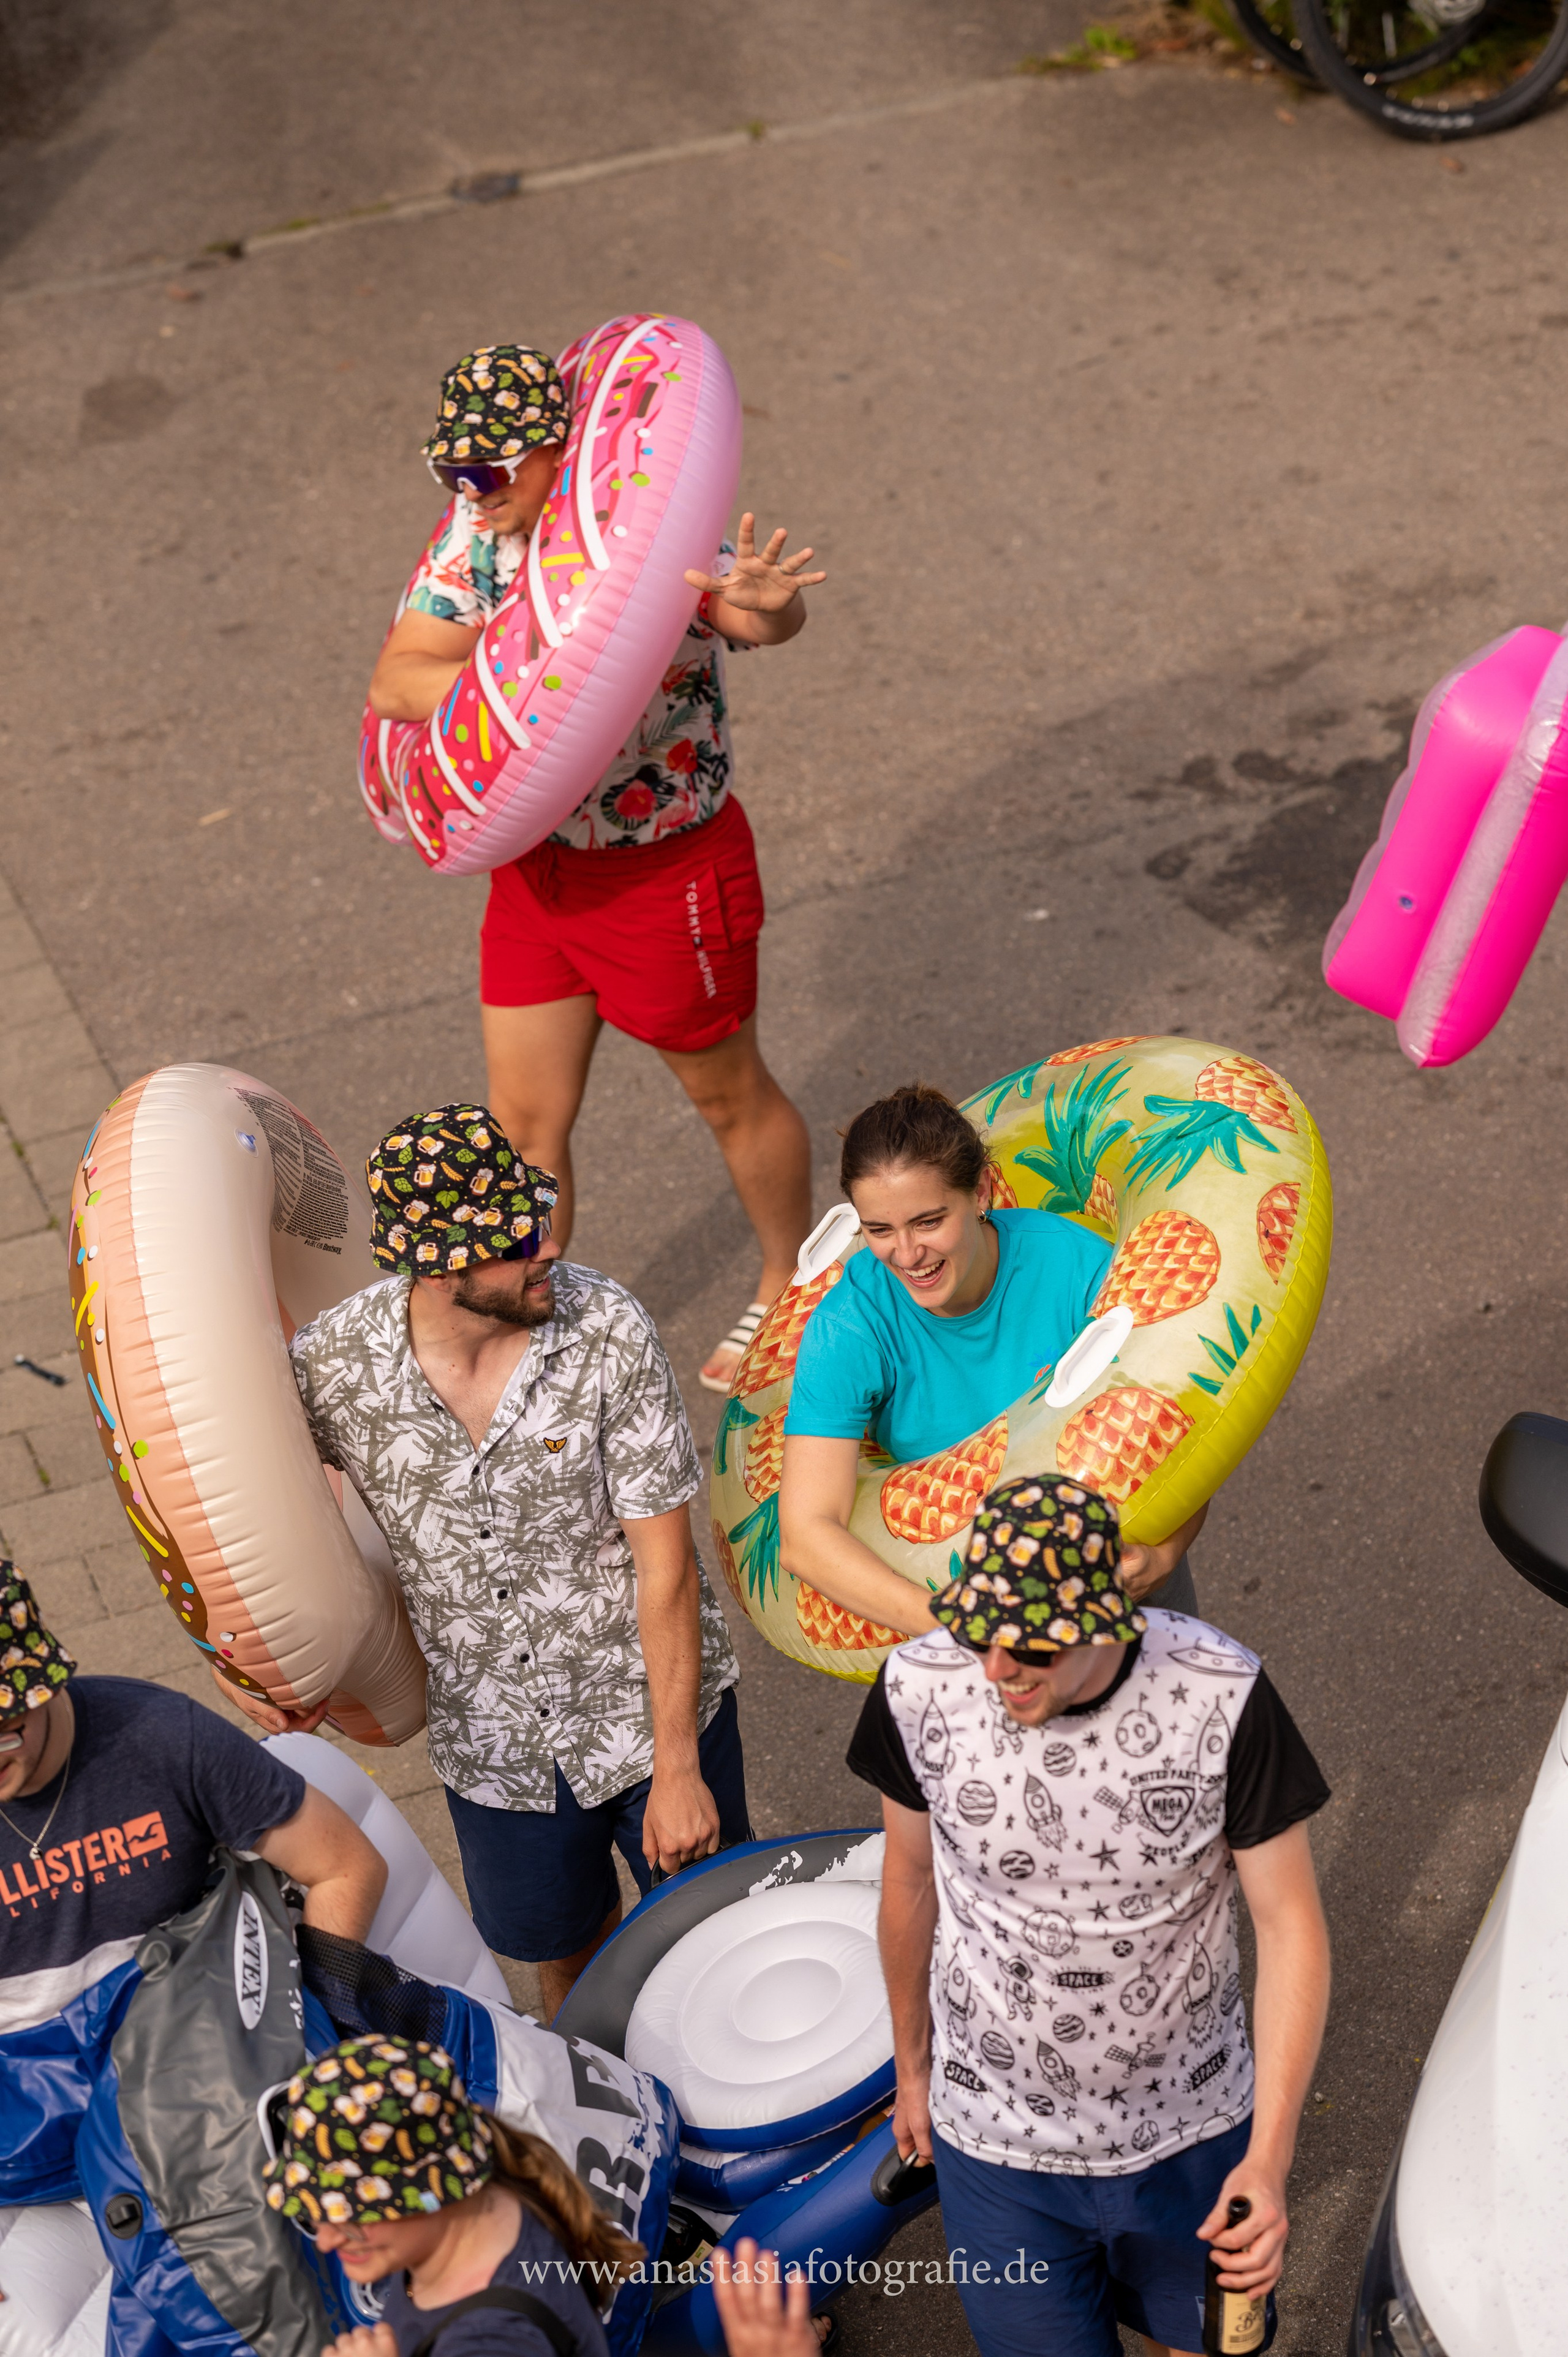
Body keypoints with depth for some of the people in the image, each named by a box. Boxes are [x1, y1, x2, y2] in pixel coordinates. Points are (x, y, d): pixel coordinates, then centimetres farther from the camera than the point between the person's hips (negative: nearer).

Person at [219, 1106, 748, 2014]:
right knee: (560, 1939, 25)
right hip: (491, 1734, 2)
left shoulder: (608, 1331, -25)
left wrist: (677, 1768, -16)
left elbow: (667, 1564, -20)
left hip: (652, 1701, -2)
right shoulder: (329, 1366, -21)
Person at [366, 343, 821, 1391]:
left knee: (730, 1094, 15)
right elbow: (395, 682, -14)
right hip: (535, 863, 6)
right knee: (524, 1118, 11)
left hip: (670, 870, -5)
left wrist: (765, 603, -67)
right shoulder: (474, 537, -6)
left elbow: (765, 615, -43)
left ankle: (790, 1285, 40)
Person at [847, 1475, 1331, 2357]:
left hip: (1192, 2132, 0)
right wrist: (913, 2066, 14)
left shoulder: (1223, 1696, -24)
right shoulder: (921, 1689, -19)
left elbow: (1291, 1927, -15)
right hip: (997, 2141, 0)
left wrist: (1270, 2159, -22)